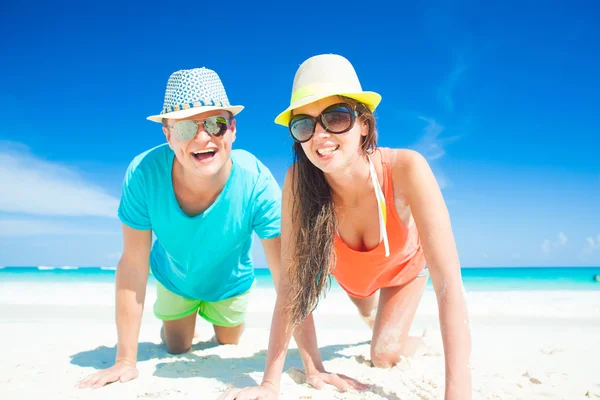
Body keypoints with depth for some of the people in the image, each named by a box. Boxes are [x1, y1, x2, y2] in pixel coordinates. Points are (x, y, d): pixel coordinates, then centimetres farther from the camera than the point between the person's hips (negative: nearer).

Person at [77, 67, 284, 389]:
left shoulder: (256, 182, -40)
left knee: (228, 348, 25)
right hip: (175, 279, 0)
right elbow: (133, 266, -28)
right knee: (177, 349, 22)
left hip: (228, 284, 0)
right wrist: (126, 360, -25)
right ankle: (180, 321, 54)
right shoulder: (144, 173, -36)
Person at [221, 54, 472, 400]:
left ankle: (411, 339, 25)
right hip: (349, 268, 3)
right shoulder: (299, 182, -38)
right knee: (366, 314, 31)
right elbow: (291, 282, -34)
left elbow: (450, 286, -45)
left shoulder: (406, 169, -44)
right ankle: (383, 324, 68)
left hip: (404, 265, -2)